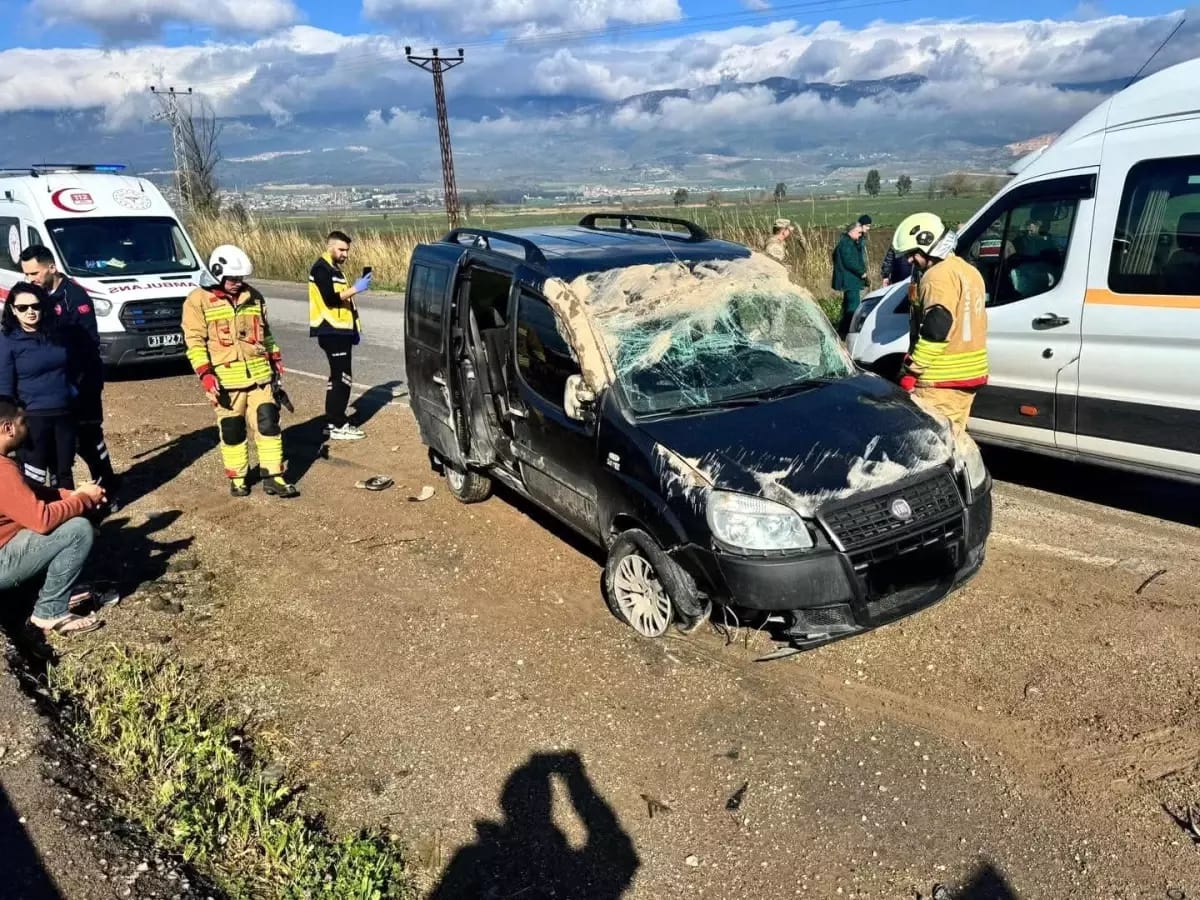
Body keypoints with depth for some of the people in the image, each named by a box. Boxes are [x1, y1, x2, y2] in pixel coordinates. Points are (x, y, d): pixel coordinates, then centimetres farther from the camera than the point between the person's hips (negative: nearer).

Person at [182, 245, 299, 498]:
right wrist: (205, 375, -17)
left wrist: (276, 359, 17)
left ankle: (273, 477, 8)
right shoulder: (198, 301, -6)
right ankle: (238, 478, 22)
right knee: (232, 430, 7)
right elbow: (195, 341, -9)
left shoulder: (253, 297, 9)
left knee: (268, 423, 1)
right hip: (226, 379, -4)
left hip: (260, 374, 4)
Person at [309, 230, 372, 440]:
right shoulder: (321, 269, -10)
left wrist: (353, 328, 17)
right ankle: (338, 426, -6)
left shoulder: (334, 269, 19)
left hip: (340, 331, 10)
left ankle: (332, 421, 19)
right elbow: (330, 299, -21)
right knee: (342, 378, -10)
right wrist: (356, 288, -22)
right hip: (331, 332, -10)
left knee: (337, 377, 12)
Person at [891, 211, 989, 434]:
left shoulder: (938, 276, -16)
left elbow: (935, 330, -22)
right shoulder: (969, 271, 17)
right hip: (969, 375, 10)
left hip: (940, 381, -10)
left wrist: (910, 370, -17)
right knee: (952, 437, 16)